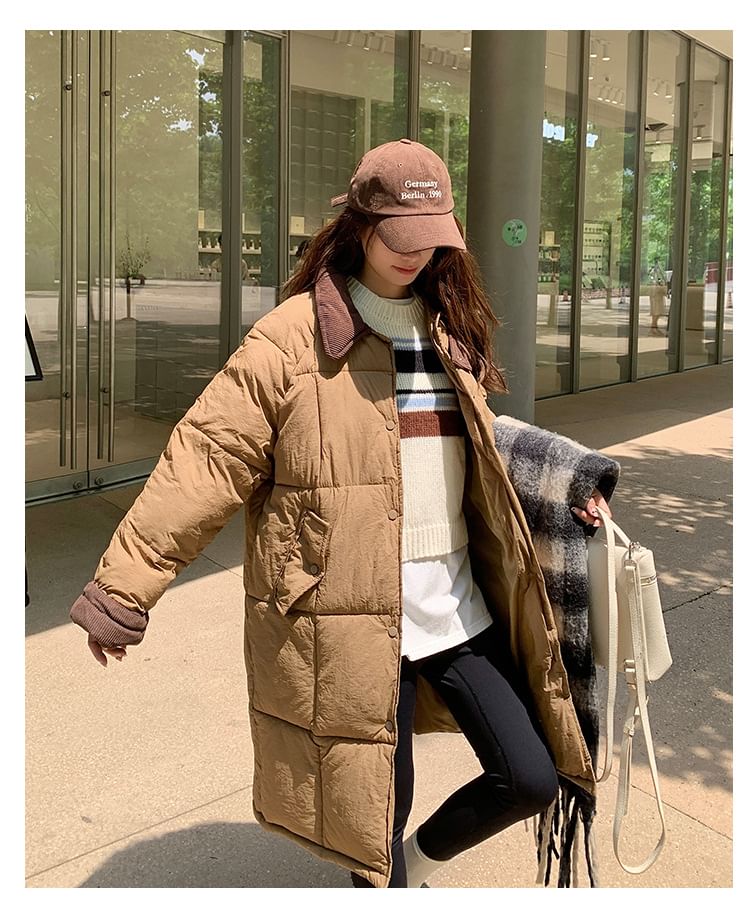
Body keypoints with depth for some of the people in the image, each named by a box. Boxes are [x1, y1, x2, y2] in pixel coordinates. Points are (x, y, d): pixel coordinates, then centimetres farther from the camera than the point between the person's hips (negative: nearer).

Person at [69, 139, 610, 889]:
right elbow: (205, 462, -12)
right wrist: (125, 583, -15)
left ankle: (418, 861, 37)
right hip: (350, 621, -5)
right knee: (378, 808, 8)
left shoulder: (451, 333, 9)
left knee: (531, 778, 8)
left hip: (459, 604, 6)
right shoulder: (292, 337, -10)